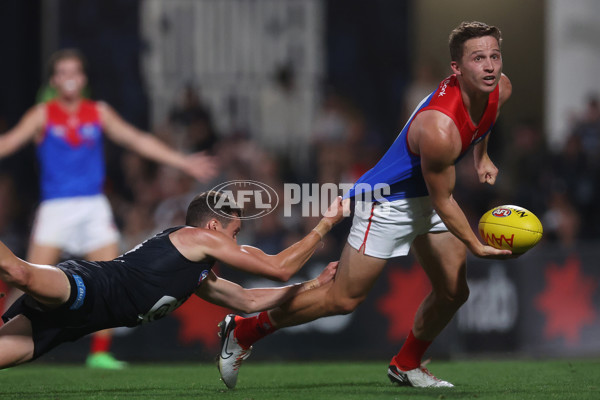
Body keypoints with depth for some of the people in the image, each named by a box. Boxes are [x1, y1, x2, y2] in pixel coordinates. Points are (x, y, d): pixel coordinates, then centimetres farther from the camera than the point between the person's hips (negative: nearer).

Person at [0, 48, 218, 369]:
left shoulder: (99, 113, 10)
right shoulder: (43, 115, 1)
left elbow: (137, 140, 10)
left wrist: (183, 162, 7)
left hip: (93, 207, 3)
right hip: (56, 207, -3)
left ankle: (100, 353, 6)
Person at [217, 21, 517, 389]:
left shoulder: (500, 89, -13)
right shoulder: (438, 129, -38)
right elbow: (442, 201, -25)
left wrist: (482, 156, 18)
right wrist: (477, 246, -21)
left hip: (426, 196, 8)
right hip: (388, 202, -8)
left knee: (454, 292, 7)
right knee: (344, 299, -3)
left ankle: (406, 365, 29)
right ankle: (242, 331, 11)